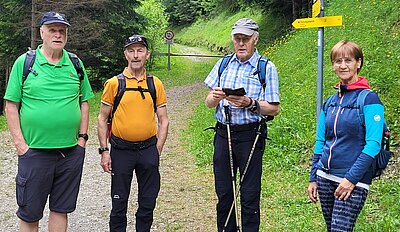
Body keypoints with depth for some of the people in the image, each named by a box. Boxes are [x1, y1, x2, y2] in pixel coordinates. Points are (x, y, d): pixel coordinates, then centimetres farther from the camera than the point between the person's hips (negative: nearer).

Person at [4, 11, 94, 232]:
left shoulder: (75, 64, 7)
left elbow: (84, 102, 12)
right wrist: (20, 144, -8)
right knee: (29, 213, 7)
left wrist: (82, 137, 5)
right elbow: (11, 105, -2)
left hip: (71, 151, 3)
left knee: (61, 209, 14)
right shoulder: (24, 62, -2)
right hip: (34, 151, -3)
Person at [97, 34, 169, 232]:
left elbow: (163, 120, 8)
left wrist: (157, 150, 0)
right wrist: (104, 151, -3)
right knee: (119, 202, 7)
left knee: (148, 202, 10)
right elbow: (102, 118, 3)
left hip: (148, 149, 2)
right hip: (121, 150, -1)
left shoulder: (155, 84, 4)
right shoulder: (114, 83, -1)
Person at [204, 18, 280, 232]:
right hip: (223, 134, 4)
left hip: (250, 136, -4)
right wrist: (215, 97, -12)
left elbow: (274, 109, -4)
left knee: (250, 194, 2)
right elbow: (209, 103, 11)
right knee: (223, 192, 10)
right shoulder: (223, 65, 11)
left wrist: (250, 104, -20)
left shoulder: (267, 68, -1)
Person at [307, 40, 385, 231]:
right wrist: (313, 178, 12)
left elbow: (373, 144, -14)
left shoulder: (369, 99, -8)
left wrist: (351, 178, -19)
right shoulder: (331, 101, 10)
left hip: (353, 181, -6)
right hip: (325, 178, 6)